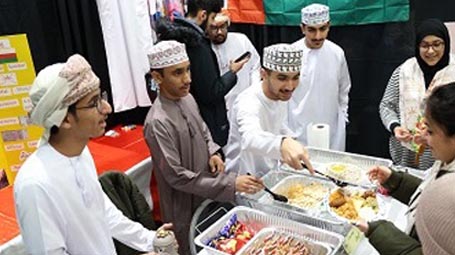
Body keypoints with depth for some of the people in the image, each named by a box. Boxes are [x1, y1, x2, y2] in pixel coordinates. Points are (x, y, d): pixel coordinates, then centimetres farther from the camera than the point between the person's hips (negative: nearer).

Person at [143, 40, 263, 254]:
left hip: (206, 196, 7)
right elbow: (177, 177, -26)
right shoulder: (158, 123, -28)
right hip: (184, 208, -7)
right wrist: (231, 184, -27)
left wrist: (213, 152, -6)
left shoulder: (187, 98, -4)